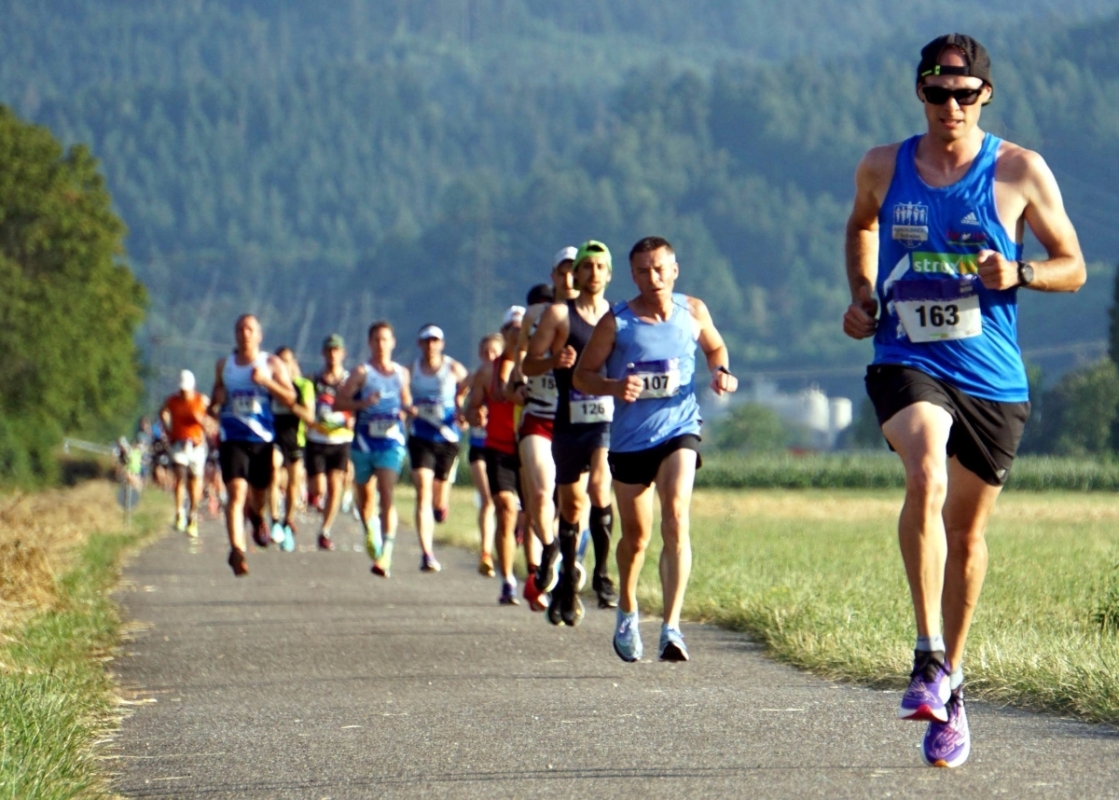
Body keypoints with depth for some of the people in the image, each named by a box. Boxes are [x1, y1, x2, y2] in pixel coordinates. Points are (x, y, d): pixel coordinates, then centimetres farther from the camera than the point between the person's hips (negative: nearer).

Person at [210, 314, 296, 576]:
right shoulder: (224, 365, 10)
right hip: (233, 438, 0)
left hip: (262, 438, 0)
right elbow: (215, 398, 23)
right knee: (236, 493, -17)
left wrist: (266, 381, -19)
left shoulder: (272, 364, 3)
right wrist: (216, 402, -2)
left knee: (259, 491, 16)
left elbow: (290, 398, -5)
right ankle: (237, 551, -24)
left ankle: (257, 517, 53)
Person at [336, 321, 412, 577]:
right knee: (365, 496, 14)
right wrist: (361, 403, -23)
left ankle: (385, 554, -22)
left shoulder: (402, 374, 8)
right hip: (364, 441, 0)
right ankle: (371, 531, 45)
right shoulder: (362, 373, -2)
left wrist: (405, 412, 0)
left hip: (391, 442, 0)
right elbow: (338, 402, -6)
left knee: (387, 495, -15)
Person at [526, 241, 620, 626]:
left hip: (610, 419, 0)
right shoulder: (559, 315, 3)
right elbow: (529, 363, 2)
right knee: (571, 503, 6)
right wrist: (555, 361, -17)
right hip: (570, 420, 0)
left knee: (599, 486, -23)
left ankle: (602, 573, -12)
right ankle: (568, 585, 21)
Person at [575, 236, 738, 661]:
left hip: (679, 430, 0)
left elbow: (715, 347, 21)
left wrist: (721, 371, -1)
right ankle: (627, 611, 41)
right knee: (636, 535, 11)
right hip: (629, 439, 0)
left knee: (676, 518, -21)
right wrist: (615, 386, -22)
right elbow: (582, 375, -2)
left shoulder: (693, 312, 1)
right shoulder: (616, 322, -6)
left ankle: (671, 627, -27)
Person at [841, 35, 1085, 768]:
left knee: (967, 531, 10)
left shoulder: (1020, 173, -1)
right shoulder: (882, 169, 5)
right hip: (907, 362, -1)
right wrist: (862, 292, 11)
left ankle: (951, 685, 29)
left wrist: (1018, 274, -15)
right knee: (927, 476, -30)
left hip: (993, 378, 1)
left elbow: (1073, 267, 4)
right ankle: (930, 658, -30)